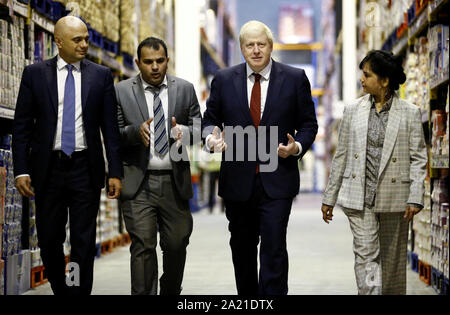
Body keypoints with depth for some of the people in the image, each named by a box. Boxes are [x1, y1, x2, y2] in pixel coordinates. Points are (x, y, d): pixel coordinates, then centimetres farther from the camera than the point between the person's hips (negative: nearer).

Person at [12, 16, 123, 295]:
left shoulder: (101, 76, 3)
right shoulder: (35, 74, 2)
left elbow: (111, 128, 3)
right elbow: (22, 126, 2)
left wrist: (115, 172, -3)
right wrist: (21, 170, -6)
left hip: (86, 169, 0)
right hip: (48, 168, 1)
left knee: (84, 243, 0)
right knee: (49, 240, 8)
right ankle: (60, 289, 27)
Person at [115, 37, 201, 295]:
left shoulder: (185, 89, 8)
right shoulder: (121, 91, 3)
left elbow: (199, 128, 7)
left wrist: (183, 131, -15)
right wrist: (136, 131, -20)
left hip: (175, 182, 2)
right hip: (138, 184, -2)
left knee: (177, 244, 8)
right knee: (143, 247, -6)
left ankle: (171, 292, 30)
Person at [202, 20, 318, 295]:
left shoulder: (295, 79, 1)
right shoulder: (224, 80, 5)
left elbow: (308, 124, 6)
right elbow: (210, 119, 11)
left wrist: (297, 147, -13)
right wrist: (211, 137, -12)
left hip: (276, 180, -2)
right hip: (237, 180, 3)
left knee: (274, 248, -11)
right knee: (242, 249, 13)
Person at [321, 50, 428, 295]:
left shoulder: (410, 113, 1)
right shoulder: (353, 110, 7)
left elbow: (418, 158, -1)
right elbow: (341, 156, 10)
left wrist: (415, 199, -10)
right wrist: (329, 197, 10)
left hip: (394, 198, -1)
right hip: (359, 198, 1)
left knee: (393, 259, 8)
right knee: (366, 255, -8)